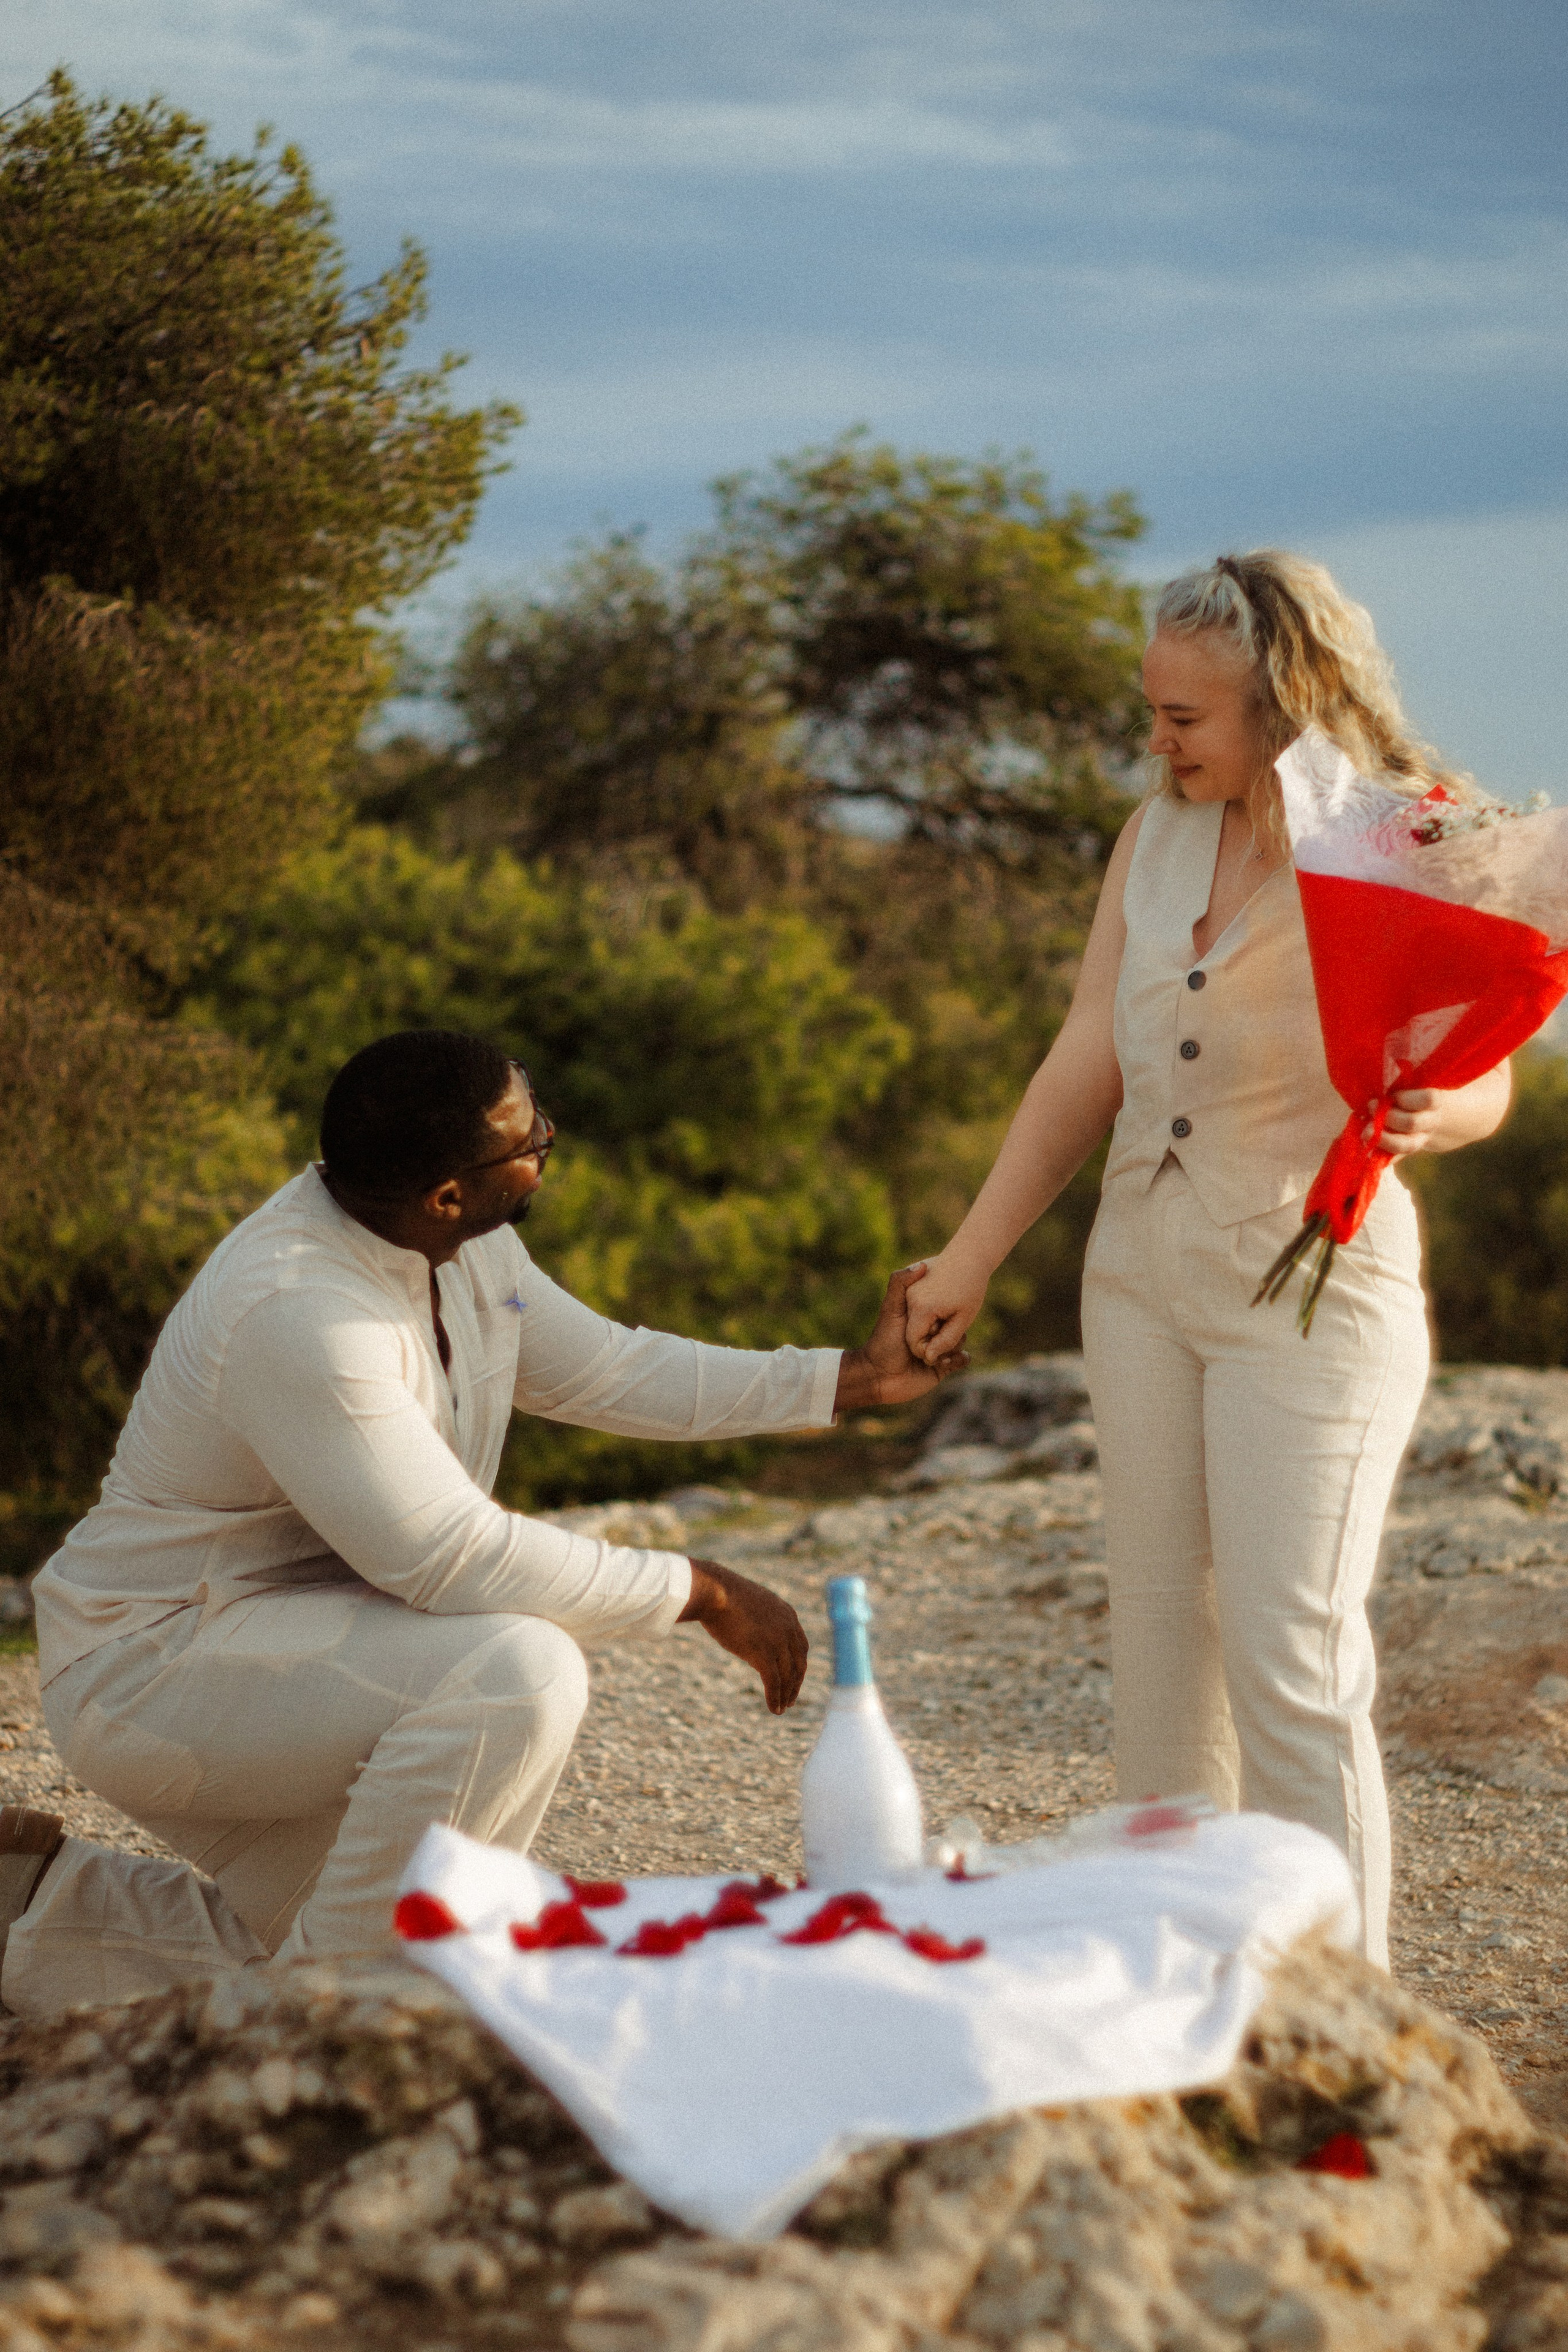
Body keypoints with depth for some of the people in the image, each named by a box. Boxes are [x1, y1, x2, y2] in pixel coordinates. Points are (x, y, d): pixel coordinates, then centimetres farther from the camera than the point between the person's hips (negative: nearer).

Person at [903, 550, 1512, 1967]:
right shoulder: (1160, 839, 7)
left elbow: (1482, 1079, -6)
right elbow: (1087, 1066, 11)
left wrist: (1434, 1114, -30)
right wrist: (972, 1258, 10)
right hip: (1145, 1267, 6)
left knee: (1291, 1662, -9)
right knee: (1161, 1644, 10)